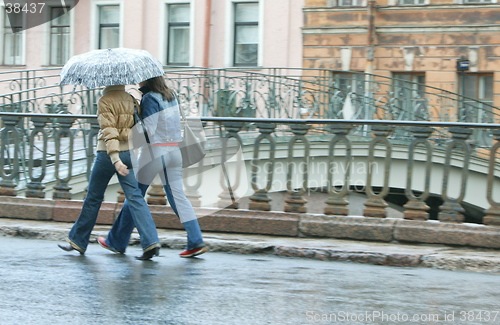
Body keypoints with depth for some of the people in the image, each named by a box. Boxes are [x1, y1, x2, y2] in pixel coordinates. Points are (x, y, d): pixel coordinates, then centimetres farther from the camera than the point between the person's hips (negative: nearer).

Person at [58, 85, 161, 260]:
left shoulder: (104, 101, -11)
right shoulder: (130, 99, 6)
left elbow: (109, 131, -20)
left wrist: (115, 158, -28)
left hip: (107, 153, -5)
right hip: (129, 152, 5)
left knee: (93, 198, 9)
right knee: (134, 196, 0)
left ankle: (78, 241, 23)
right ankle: (151, 242, -15)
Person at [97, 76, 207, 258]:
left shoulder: (149, 98, -13)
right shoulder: (171, 95, 11)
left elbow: (147, 131, -18)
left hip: (154, 151, -7)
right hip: (174, 151, 7)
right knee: (177, 195, 5)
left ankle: (117, 242, 15)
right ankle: (196, 241, -5)